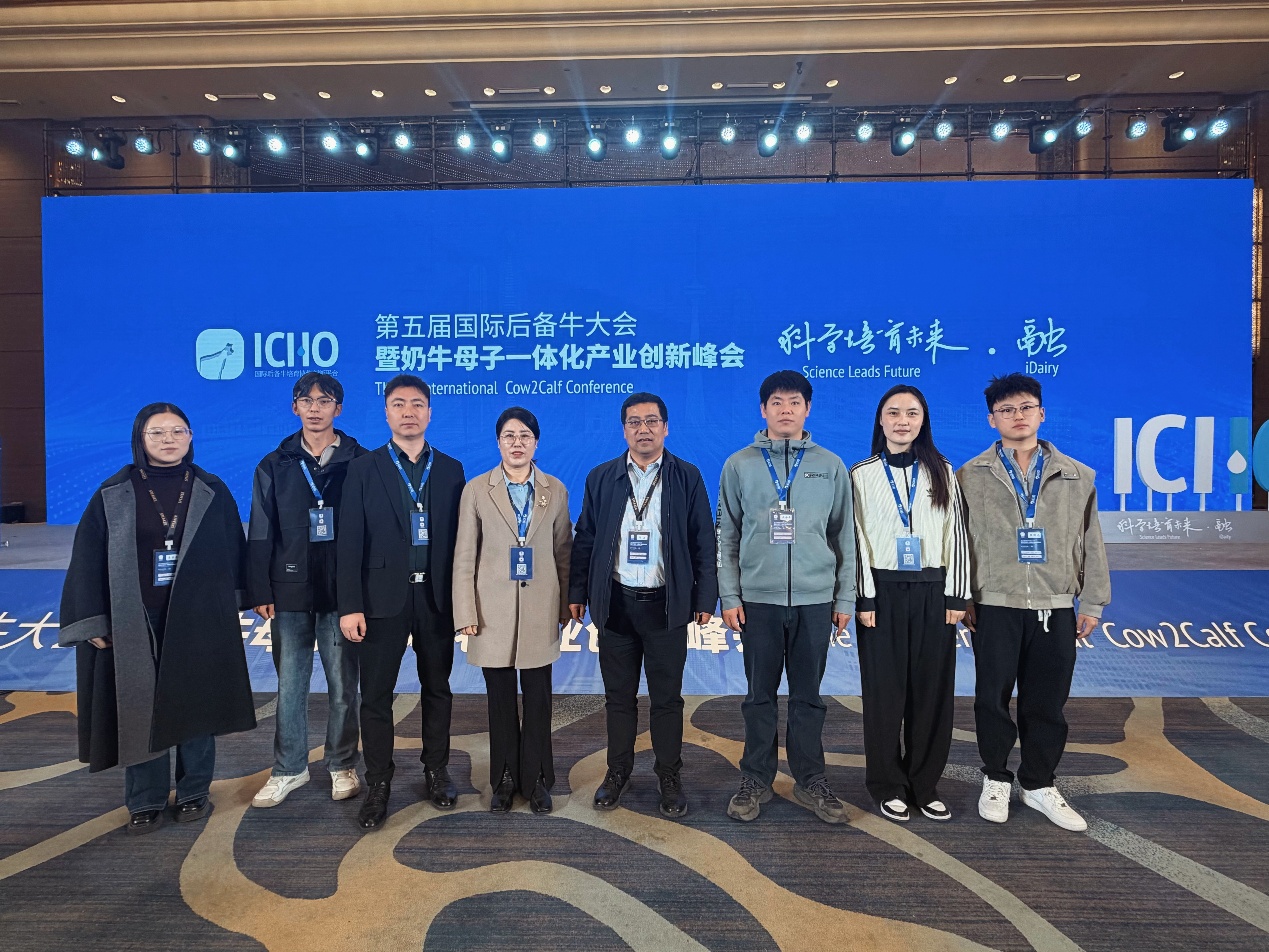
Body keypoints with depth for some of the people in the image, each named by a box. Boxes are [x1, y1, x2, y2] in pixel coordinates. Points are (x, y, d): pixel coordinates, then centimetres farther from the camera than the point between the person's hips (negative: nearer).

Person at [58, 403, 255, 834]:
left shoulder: (212, 492, 2)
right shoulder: (113, 495, 0)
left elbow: (233, 551, 6)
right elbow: (88, 561, 1)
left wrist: (233, 608, 6)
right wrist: (93, 623, -4)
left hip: (199, 621, 0)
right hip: (135, 624, 0)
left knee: (195, 707, 8)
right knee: (140, 711, 6)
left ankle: (194, 793, 23)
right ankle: (145, 803, 20)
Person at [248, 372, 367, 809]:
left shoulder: (359, 462, 0)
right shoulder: (275, 466, 6)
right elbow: (260, 535, 5)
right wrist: (261, 592, -1)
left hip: (342, 591, -2)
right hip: (290, 591, 2)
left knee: (342, 685, 7)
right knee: (290, 684, 10)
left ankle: (342, 767, 24)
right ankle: (289, 769, 26)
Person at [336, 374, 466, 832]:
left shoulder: (451, 469, 5)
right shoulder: (364, 469, 1)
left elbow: (459, 538, 4)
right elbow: (350, 542, -4)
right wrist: (349, 605, -10)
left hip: (437, 598, 2)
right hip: (383, 597, -1)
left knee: (437, 689, 13)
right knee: (376, 695, 6)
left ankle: (436, 770, 30)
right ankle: (378, 784, 22)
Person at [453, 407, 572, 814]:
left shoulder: (556, 490, 4)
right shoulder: (476, 490, 0)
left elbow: (563, 552, 7)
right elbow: (464, 556, 0)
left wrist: (565, 605, 6)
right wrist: (466, 613, -4)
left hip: (540, 611, 1)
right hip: (494, 610, 0)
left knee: (538, 699, 6)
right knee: (500, 700, 10)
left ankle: (537, 780, 24)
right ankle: (504, 779, 27)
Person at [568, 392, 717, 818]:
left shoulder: (687, 478, 0)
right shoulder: (601, 478, 4)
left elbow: (703, 542, 0)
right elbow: (584, 539, 6)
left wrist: (705, 597, -4)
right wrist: (577, 592, 3)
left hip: (666, 605, -1)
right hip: (616, 603, 2)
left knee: (667, 697, 8)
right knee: (618, 695, 13)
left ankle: (669, 776, 25)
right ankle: (618, 771, 30)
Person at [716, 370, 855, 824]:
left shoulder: (831, 466, 5)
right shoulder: (739, 465, 3)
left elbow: (844, 536, 7)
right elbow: (727, 536, 3)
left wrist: (845, 598, 4)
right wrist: (728, 596, -2)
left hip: (815, 598, 1)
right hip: (758, 598, 0)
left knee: (808, 695, 10)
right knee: (760, 695, 9)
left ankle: (810, 779, 24)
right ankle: (756, 779, 22)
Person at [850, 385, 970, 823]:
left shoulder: (942, 473, 7)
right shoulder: (862, 474, 1)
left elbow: (955, 535, 6)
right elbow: (857, 539, -2)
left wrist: (956, 596, 0)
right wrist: (865, 597, -7)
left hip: (932, 591, 2)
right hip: (884, 591, -2)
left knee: (933, 689, 6)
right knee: (885, 690, 4)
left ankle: (925, 786, 21)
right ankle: (889, 787, 17)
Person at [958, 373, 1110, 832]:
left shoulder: (1076, 476, 7)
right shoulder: (971, 476, 0)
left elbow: (1090, 543, 9)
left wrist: (1093, 603, 6)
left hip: (1055, 608, 2)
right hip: (994, 606, -1)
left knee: (1047, 702, 10)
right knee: (993, 698, 7)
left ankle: (1039, 784, 28)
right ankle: (996, 779, 26)